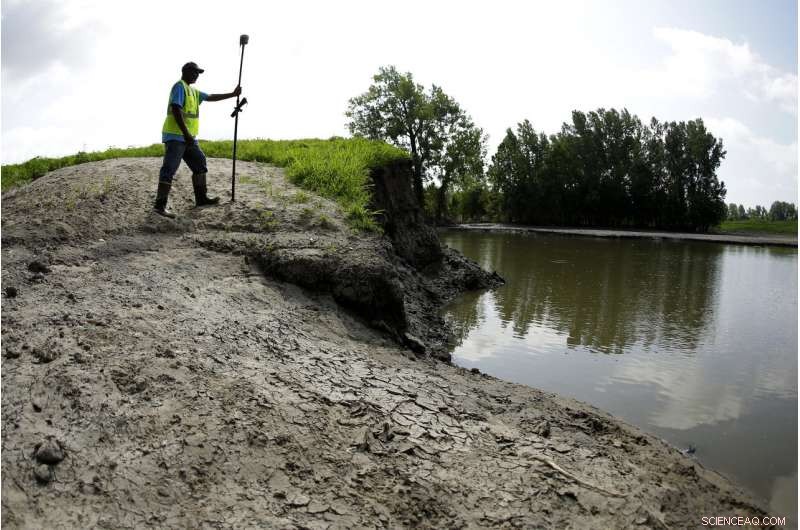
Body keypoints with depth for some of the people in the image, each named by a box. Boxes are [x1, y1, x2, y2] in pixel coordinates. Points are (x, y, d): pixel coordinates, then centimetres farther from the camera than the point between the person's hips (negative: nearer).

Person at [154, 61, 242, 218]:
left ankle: (201, 197, 25)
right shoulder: (179, 86, -7)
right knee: (169, 169, -14)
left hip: (189, 137, 10)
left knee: (200, 164, 16)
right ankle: (160, 205, -17)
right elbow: (176, 110, -18)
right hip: (175, 136, -10)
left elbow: (212, 97, 29)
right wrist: (185, 133, -24)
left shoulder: (193, 91, 21)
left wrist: (233, 94, 28)